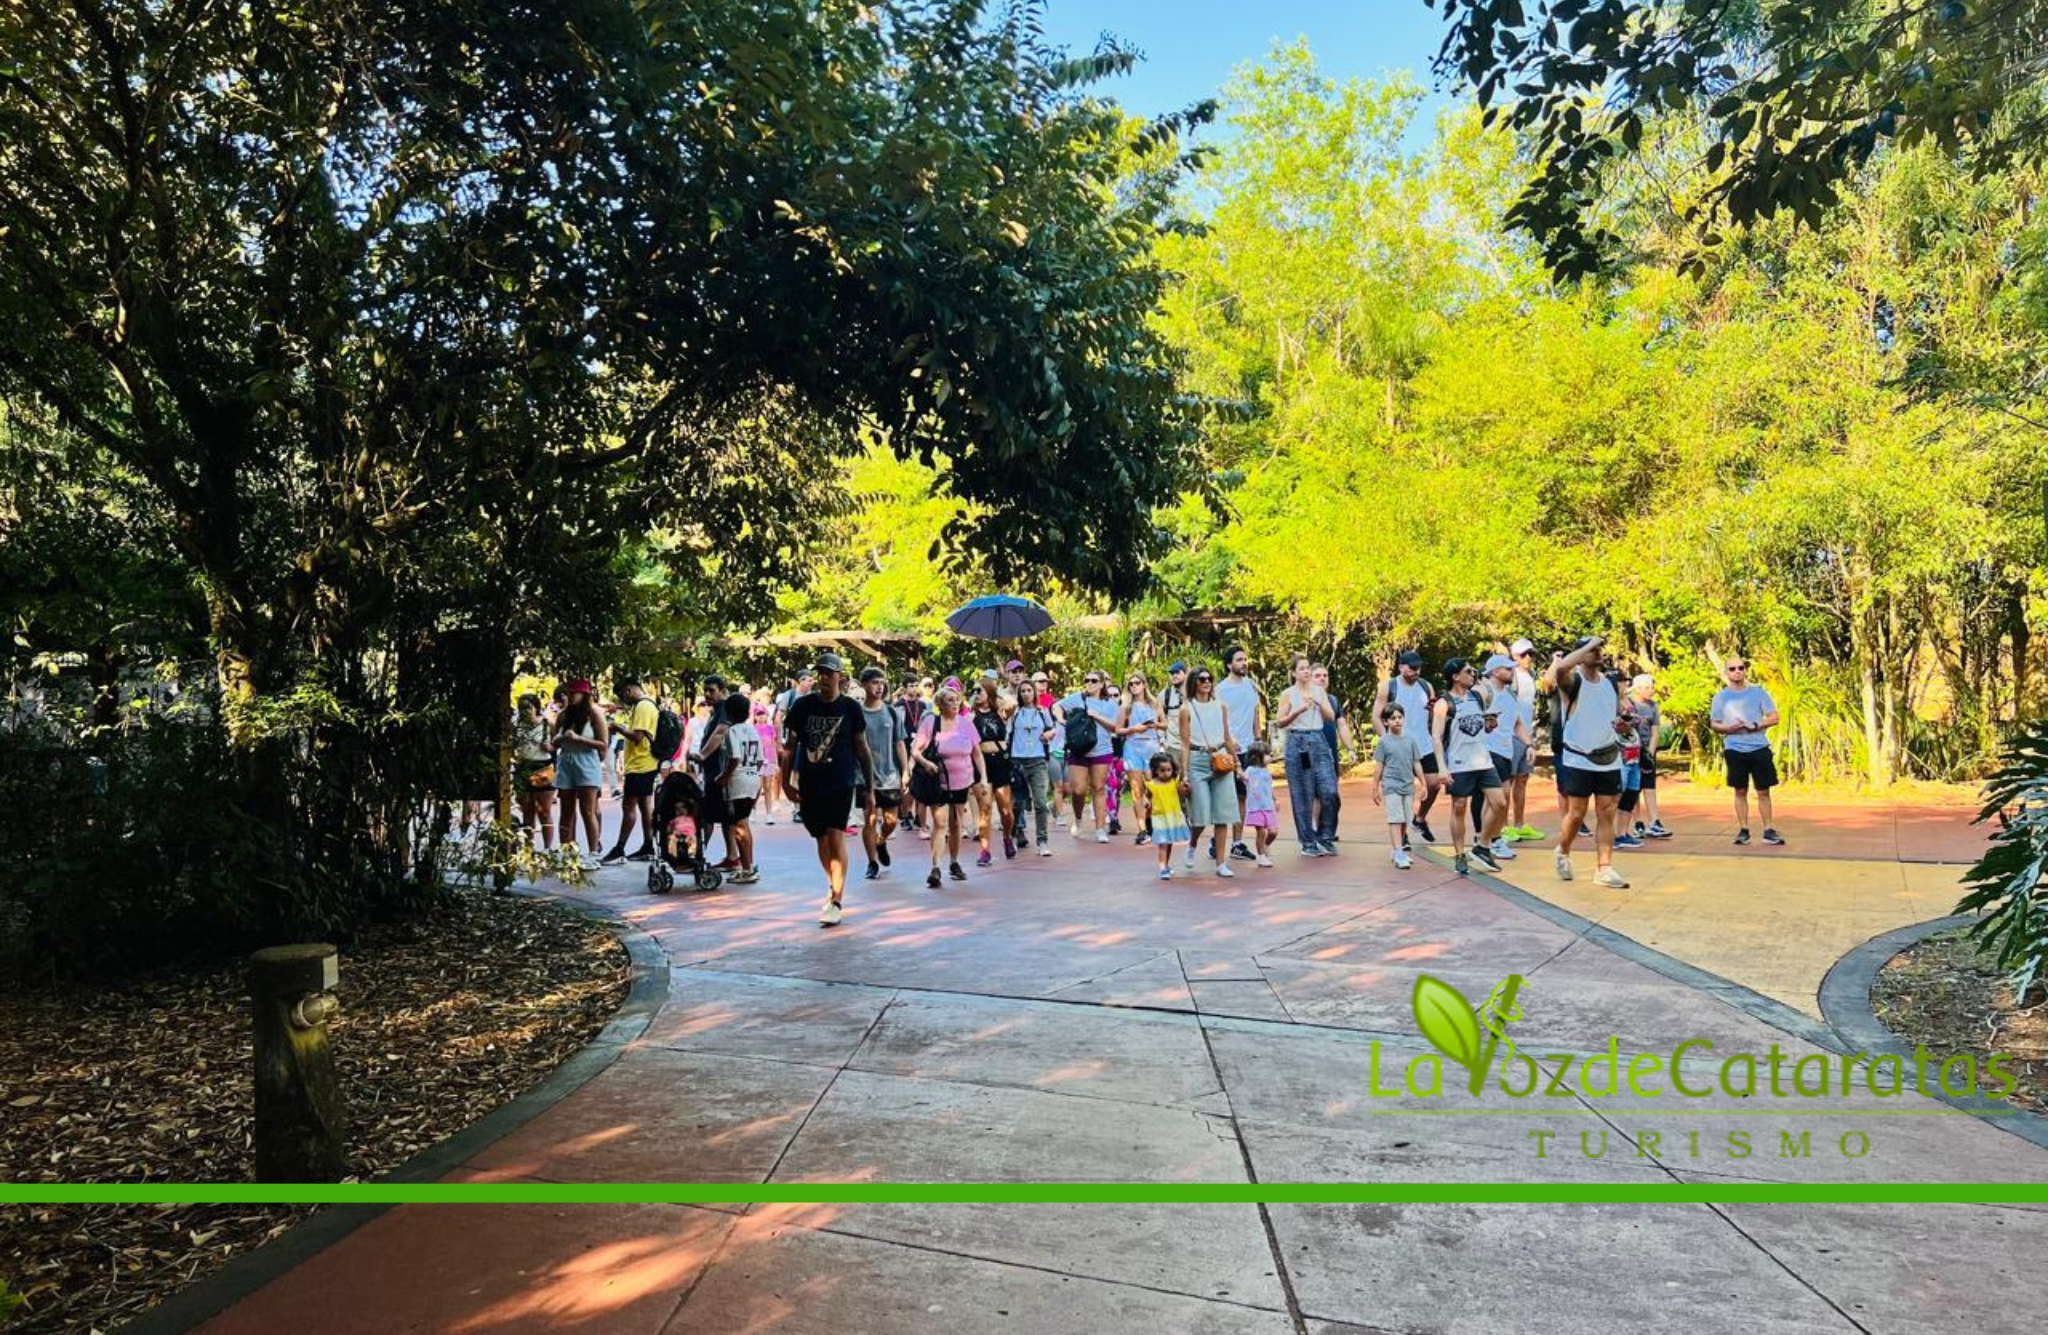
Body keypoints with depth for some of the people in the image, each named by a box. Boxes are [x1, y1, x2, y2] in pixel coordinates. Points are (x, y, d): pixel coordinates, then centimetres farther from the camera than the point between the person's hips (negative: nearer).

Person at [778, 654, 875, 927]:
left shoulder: (850, 708, -1)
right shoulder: (802, 705, 2)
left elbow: (862, 750, 4)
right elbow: (790, 746, 7)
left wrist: (869, 788, 3)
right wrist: (786, 781, 1)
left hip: (841, 783, -3)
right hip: (810, 784, 3)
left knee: (836, 837, -11)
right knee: (821, 839, 13)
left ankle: (836, 902, -8)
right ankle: (835, 885, 35)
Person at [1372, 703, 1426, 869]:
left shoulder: (1411, 740, 5)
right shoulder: (1383, 742, -3)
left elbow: (1417, 764, 11)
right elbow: (1379, 766, 1)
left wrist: (1423, 784, 10)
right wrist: (1375, 788, 2)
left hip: (1408, 786, 4)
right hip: (1391, 786, -4)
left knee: (1405, 821, 9)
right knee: (1395, 820, -8)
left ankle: (1400, 850, 21)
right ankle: (1398, 854, -10)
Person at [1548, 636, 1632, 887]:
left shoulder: (1611, 682, 9)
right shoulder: (1572, 680, -9)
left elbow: (1619, 714, 21)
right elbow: (1560, 668, -34)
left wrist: (1621, 723, -4)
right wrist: (1590, 644, -25)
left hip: (1609, 759, 5)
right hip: (1578, 760, -5)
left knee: (1606, 815, 3)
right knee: (1576, 814, 4)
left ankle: (1604, 869, 5)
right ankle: (1563, 853, 29)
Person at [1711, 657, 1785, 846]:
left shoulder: (1759, 693, 4)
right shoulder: (1720, 697, 5)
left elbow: (1774, 717, 2)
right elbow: (1714, 724, 7)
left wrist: (1755, 726, -14)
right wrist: (1729, 728, -13)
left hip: (1760, 748, 0)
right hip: (1735, 750, 0)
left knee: (1763, 791, 3)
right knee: (1740, 791, 5)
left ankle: (1769, 830, 9)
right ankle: (1743, 830, 11)